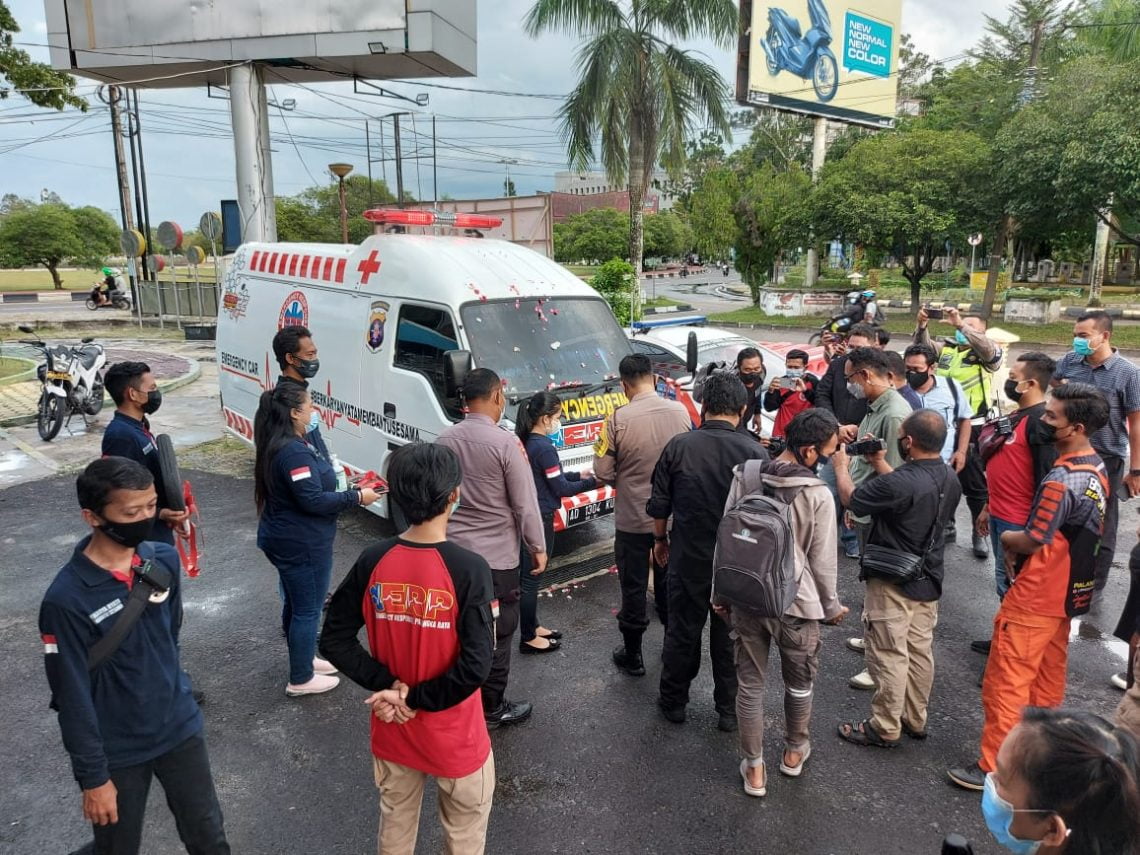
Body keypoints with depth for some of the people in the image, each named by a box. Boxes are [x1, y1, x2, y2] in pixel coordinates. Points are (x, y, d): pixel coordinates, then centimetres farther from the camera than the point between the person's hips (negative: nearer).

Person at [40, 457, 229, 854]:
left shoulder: (165, 560, -8)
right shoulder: (66, 599, -24)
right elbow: (73, 697, -17)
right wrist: (93, 776, -11)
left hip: (180, 729, 4)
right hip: (117, 751, -4)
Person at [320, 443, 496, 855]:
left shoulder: (372, 561, -12)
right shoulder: (469, 569, -25)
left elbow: (334, 640, -6)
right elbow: (475, 667, -27)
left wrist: (387, 685, -9)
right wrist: (415, 699, -16)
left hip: (392, 730, 4)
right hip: (454, 737, -4)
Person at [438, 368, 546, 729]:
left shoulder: (445, 439, 3)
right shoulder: (505, 442, -16)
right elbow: (525, 502, -12)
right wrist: (537, 547, 0)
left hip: (452, 551, 6)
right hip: (496, 555, -6)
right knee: (496, 633, 8)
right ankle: (491, 709, 19)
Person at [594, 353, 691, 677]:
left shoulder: (618, 418, -19)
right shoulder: (680, 412, -8)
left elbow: (603, 472, -13)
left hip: (632, 519, -4)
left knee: (634, 588, 11)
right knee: (670, 584, 22)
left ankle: (632, 656, 25)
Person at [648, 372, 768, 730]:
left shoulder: (678, 446, -10)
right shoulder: (755, 452, -12)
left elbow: (659, 506, -3)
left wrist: (660, 540, 15)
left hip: (687, 558, 0)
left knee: (682, 631, 15)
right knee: (730, 636, 15)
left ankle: (673, 703, 31)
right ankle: (729, 710, 29)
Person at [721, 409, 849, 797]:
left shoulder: (744, 477, -9)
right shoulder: (818, 495, -19)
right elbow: (822, 560, -10)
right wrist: (832, 606, 7)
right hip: (796, 605, -2)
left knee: (750, 685, 15)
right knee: (799, 683, 22)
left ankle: (754, 768, 27)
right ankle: (794, 753, 43)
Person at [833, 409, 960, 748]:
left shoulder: (899, 483, -30)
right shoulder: (949, 478, -3)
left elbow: (851, 499, -15)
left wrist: (841, 466, 3)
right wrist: (880, 463, 16)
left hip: (892, 582, -8)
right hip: (928, 580, 8)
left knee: (889, 656, 4)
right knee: (920, 651, 18)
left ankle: (885, 728, 17)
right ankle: (915, 720, 33)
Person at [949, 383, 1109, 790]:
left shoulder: (1061, 479, -28)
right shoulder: (1097, 470, 3)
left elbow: (1032, 541, -22)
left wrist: (1006, 539, -1)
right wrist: (1019, 544, 5)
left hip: (1035, 597, -9)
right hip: (1068, 592, 9)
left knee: (1005, 680, 1)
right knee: (1048, 676, 21)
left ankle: (995, 766, 10)